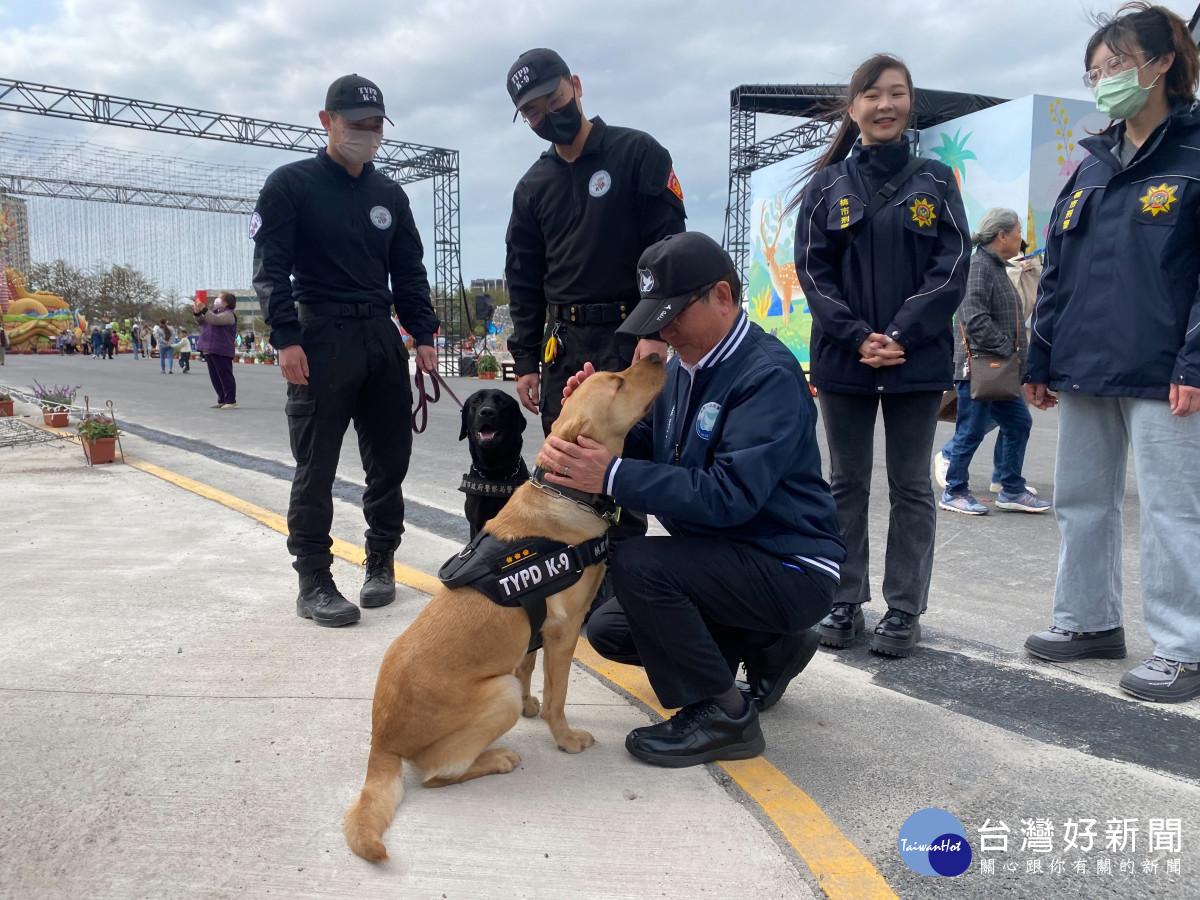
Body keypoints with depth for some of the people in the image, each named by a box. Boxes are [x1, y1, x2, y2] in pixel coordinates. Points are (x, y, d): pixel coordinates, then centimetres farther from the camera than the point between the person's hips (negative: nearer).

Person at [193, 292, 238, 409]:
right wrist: (197, 312, 4)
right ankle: (222, 400, 18)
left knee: (225, 376, -7)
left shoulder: (229, 314, -9)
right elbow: (201, 322, 22)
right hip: (209, 350, 9)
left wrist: (203, 309, -27)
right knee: (215, 377, 12)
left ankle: (231, 401, -3)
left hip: (221, 351, -9)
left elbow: (215, 320, -26)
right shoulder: (214, 311, 20)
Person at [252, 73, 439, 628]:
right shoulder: (291, 185, 1)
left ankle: (381, 562, 22)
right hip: (320, 340, -5)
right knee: (316, 468, -2)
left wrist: (423, 336, 6)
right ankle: (313, 582, 8)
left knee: (390, 457, 7)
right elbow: (270, 269, -4)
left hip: (383, 338, 5)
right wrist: (286, 338, -14)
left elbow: (410, 273, 17)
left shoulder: (389, 195, 16)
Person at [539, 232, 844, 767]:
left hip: (789, 569, -9)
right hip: (722, 555, 9)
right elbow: (646, 447, 9)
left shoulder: (769, 376, -23)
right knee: (610, 631, 10)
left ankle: (721, 716, -9)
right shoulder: (685, 365, 5)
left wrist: (611, 477, -36)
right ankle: (768, 647, 20)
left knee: (637, 562, -27)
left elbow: (728, 495, -33)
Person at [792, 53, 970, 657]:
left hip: (917, 359, 0)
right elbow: (812, 269, 0)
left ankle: (904, 609, 14)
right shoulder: (827, 184, 7)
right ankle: (846, 602, 18)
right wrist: (857, 336, -13)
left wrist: (902, 335, -15)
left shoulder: (934, 181, 6)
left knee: (911, 488, 5)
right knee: (847, 484, 8)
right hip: (843, 358, 1)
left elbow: (953, 265, -1)